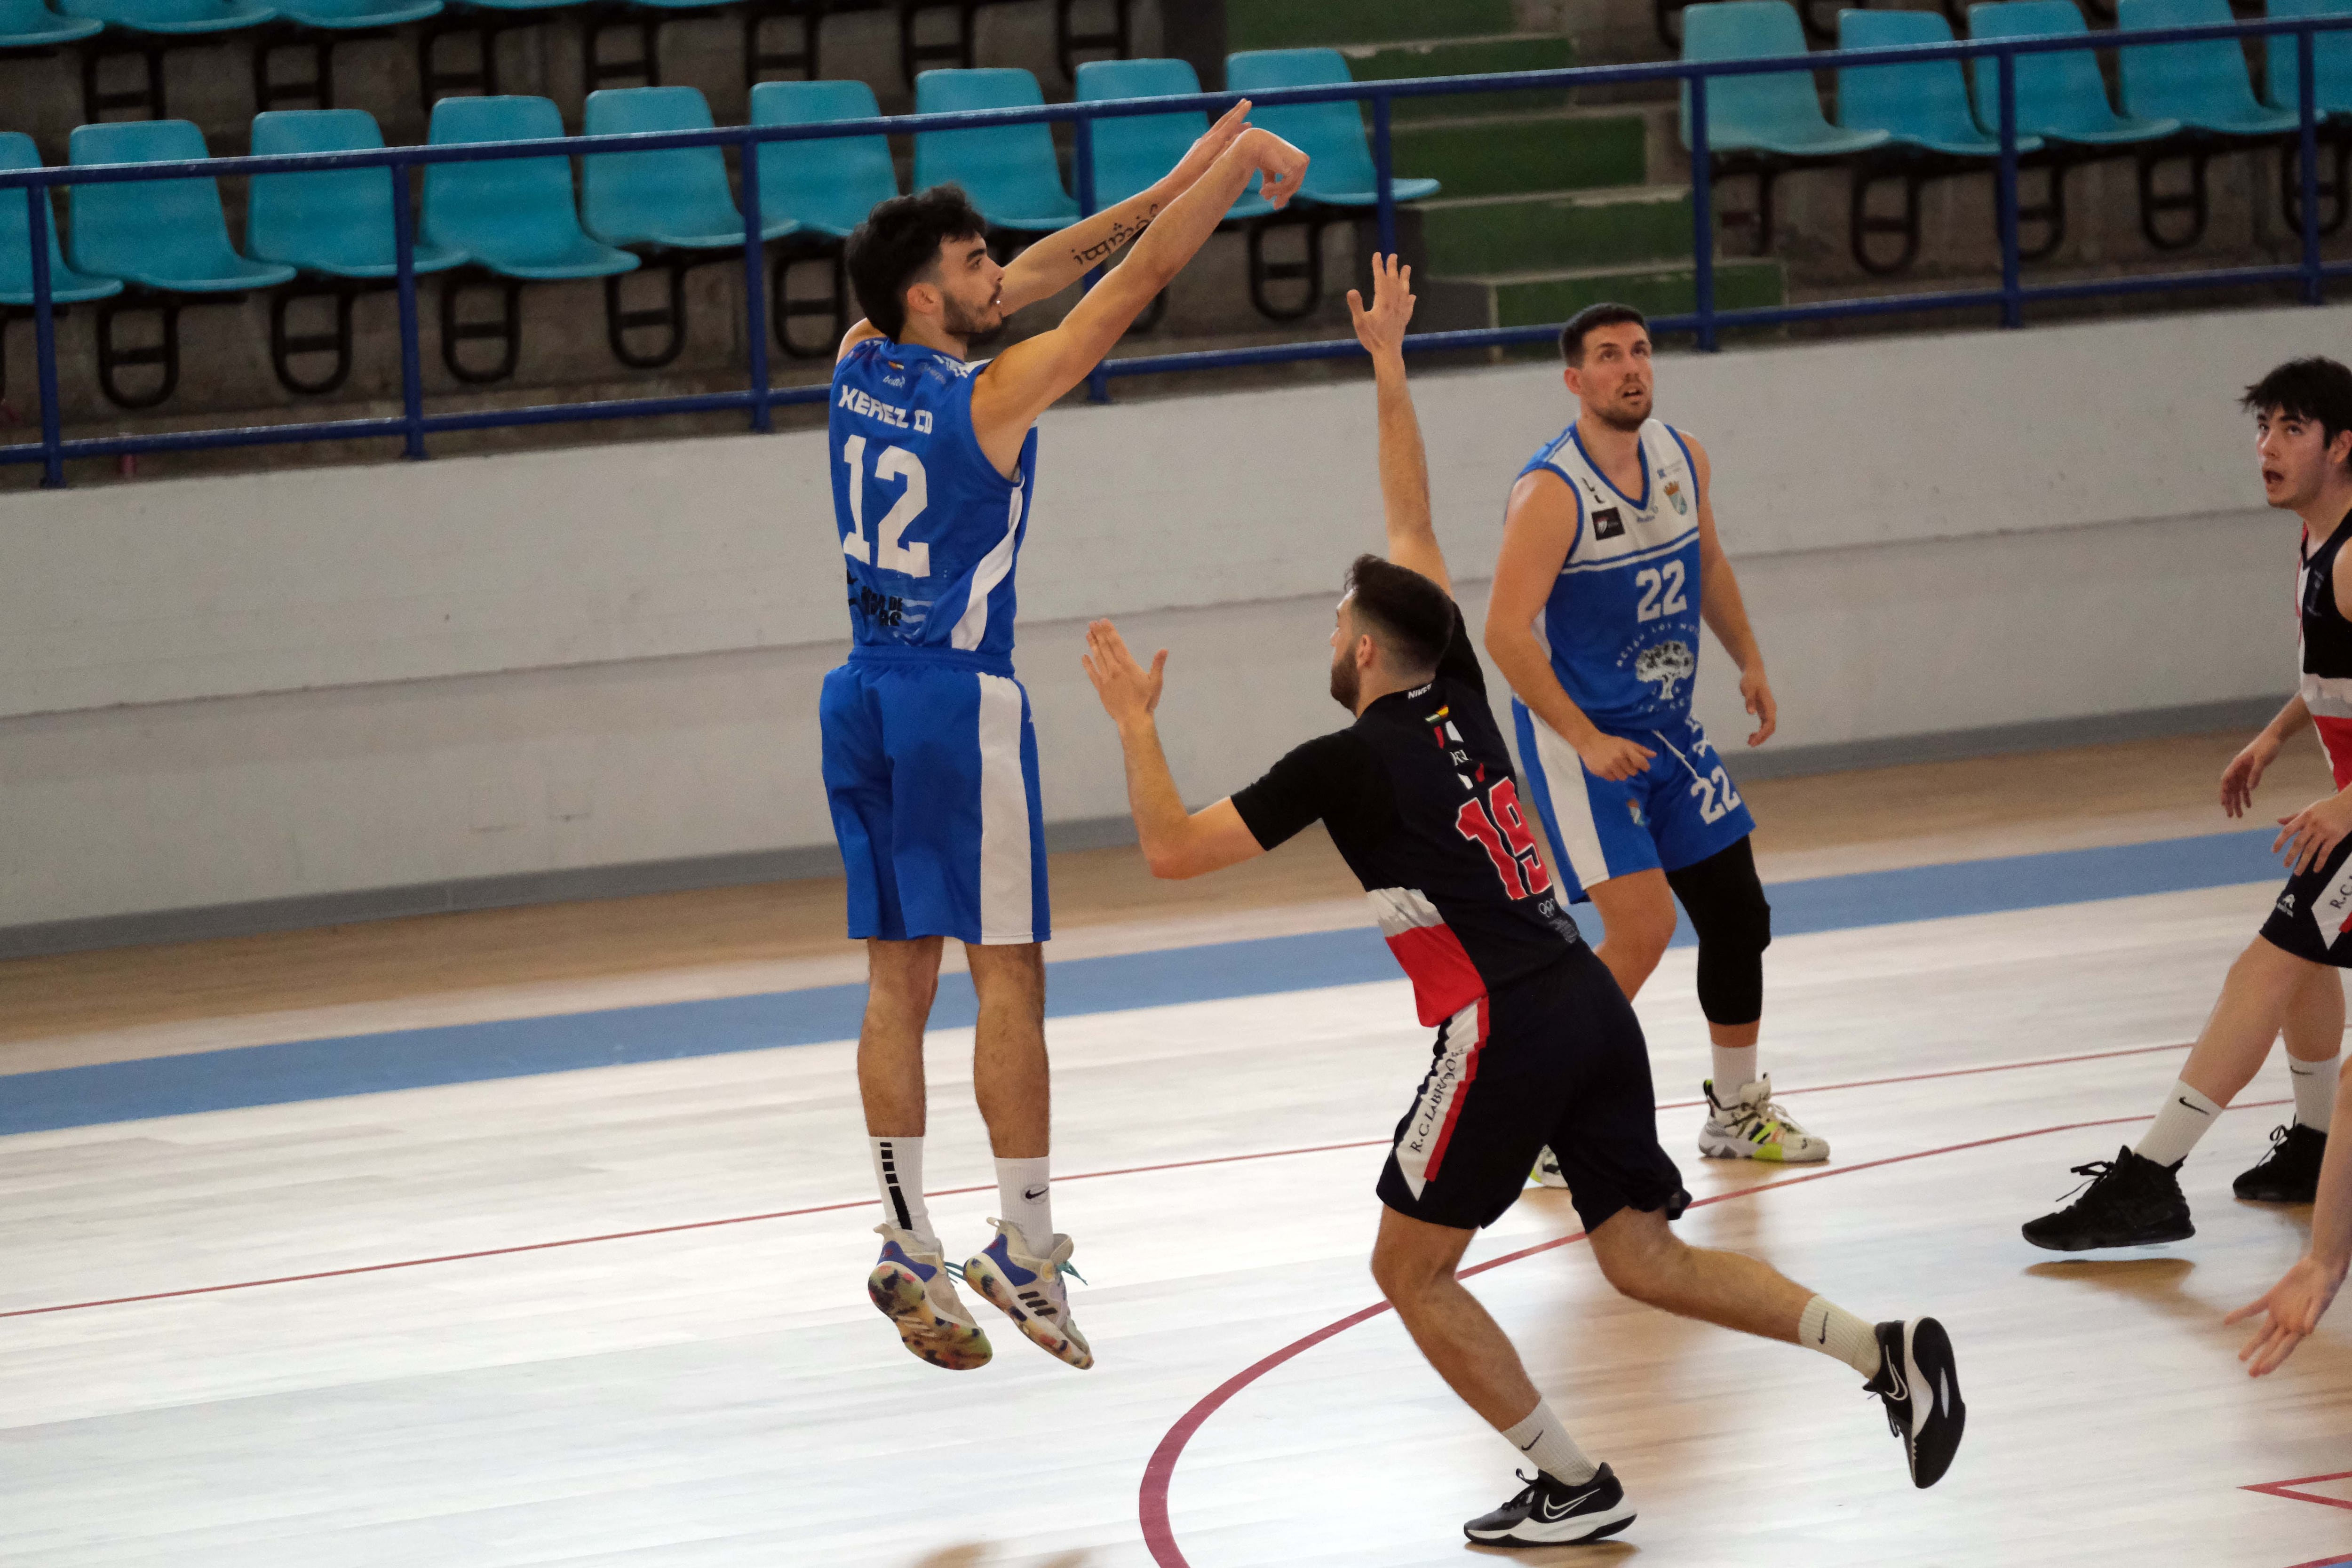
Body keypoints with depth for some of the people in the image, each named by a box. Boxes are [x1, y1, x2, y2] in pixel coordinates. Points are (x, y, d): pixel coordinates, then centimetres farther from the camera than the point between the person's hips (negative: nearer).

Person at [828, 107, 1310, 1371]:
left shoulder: (859, 365, 4)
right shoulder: (990, 401, -14)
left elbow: (1023, 285, 13)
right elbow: (1135, 284, -10)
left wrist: (1161, 194, 15)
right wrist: (1239, 166, -2)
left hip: (863, 697, 7)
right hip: (959, 699, -7)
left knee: (898, 976, 8)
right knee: (1007, 974, -3)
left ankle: (908, 1245, 7)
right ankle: (1025, 1245, -3)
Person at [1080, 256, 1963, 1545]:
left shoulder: (1346, 760, -2)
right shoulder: (1459, 699, 15)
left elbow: (1172, 849, 2)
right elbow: (1413, 527, 29)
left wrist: (1134, 721, 13)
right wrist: (1387, 368, 33)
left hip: (1502, 1029, -7)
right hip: (1591, 1005, 7)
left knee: (1410, 1270, 7)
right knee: (1643, 1258, 8)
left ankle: (1571, 1486, 0)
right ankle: (1882, 1351, -11)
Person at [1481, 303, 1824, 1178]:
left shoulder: (1682, 458, 2)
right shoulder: (1551, 492, -21)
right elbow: (1506, 632, -25)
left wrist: (1749, 661, 13)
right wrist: (1587, 742, -28)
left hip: (1668, 729, 8)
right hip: (1578, 737, -8)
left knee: (1738, 916, 11)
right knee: (1644, 924, -18)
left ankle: (1738, 1113, 29)